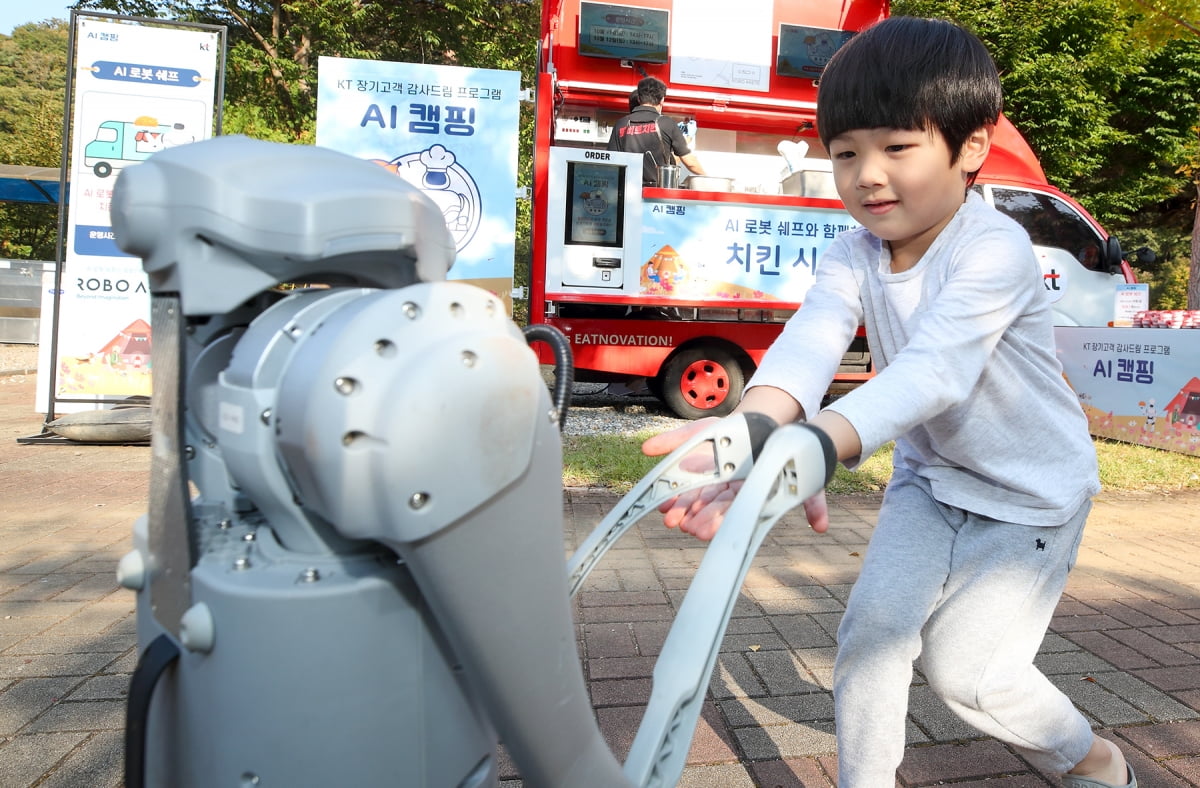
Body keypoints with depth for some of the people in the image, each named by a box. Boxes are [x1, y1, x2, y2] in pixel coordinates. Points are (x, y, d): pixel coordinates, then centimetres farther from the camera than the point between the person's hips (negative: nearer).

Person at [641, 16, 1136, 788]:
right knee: (872, 626, -6)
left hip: (1032, 490, -4)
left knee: (966, 666, -1)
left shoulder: (995, 249, -29)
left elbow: (932, 371, -45)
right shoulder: (854, 256, -12)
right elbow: (810, 343, -32)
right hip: (931, 475, 5)